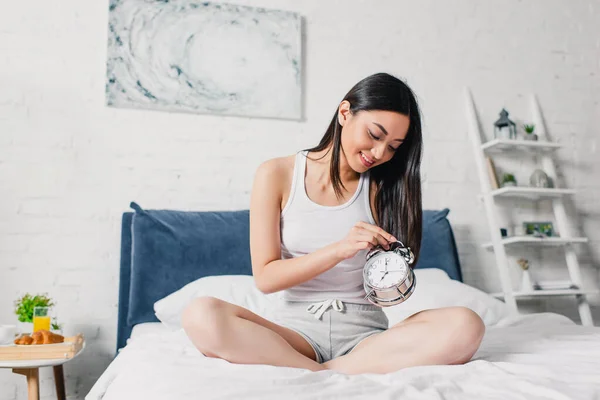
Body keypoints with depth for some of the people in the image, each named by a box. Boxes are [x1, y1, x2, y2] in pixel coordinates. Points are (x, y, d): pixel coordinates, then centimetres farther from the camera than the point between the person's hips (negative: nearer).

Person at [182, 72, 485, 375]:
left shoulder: (383, 186, 3)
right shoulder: (276, 175, -2)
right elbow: (265, 276, -6)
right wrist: (339, 250, -19)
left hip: (365, 332, 2)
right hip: (296, 329, -1)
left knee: (465, 326, -26)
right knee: (201, 315, -30)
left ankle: (322, 375, -23)